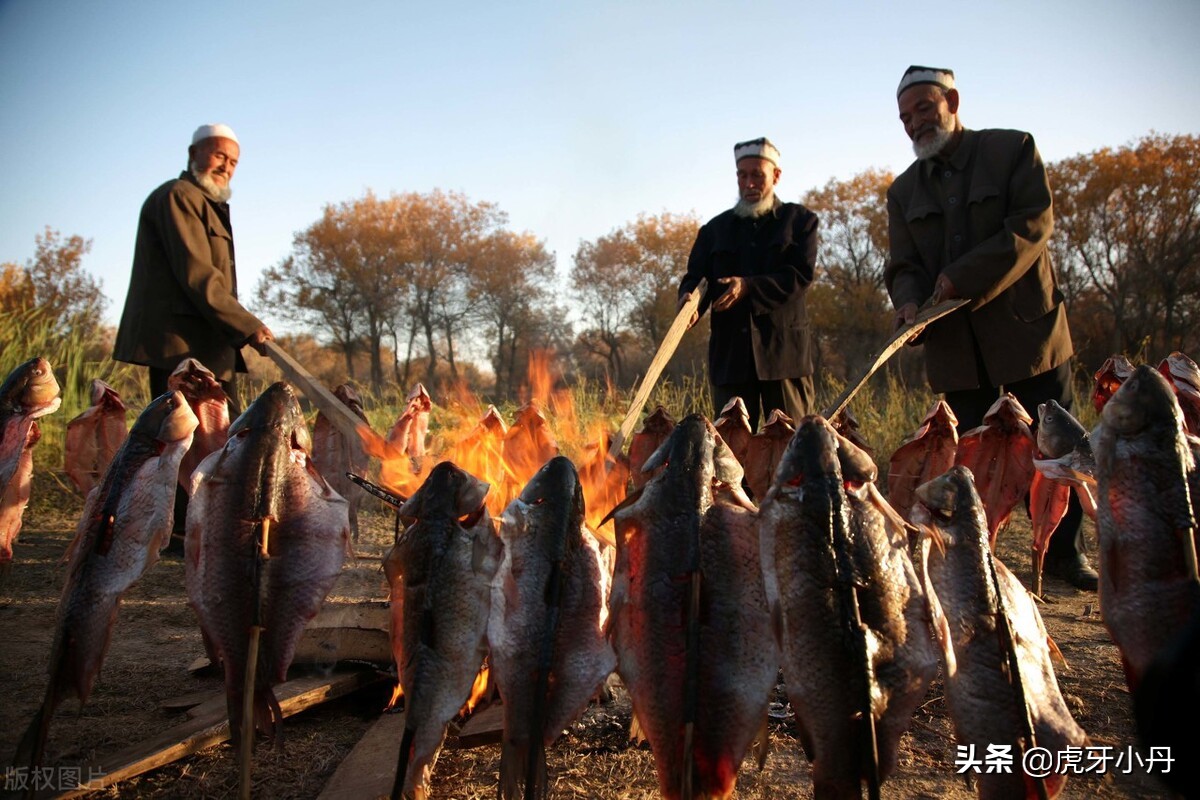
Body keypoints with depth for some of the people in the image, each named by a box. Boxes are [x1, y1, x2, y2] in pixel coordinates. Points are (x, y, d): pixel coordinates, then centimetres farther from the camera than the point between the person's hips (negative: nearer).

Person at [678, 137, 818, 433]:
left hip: (783, 350, -2)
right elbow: (694, 276, 11)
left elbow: (801, 275, -3)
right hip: (729, 351, 2)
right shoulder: (716, 228, 18)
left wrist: (749, 287, -16)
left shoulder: (799, 220, 11)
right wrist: (689, 299, -14)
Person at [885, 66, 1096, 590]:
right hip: (956, 346, 2)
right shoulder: (904, 191, 14)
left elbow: (1034, 224, -9)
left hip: (1028, 329, -2)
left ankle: (1066, 554, 19)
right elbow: (903, 265, 6)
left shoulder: (1013, 149, 4)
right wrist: (910, 302, -17)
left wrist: (965, 278, -17)